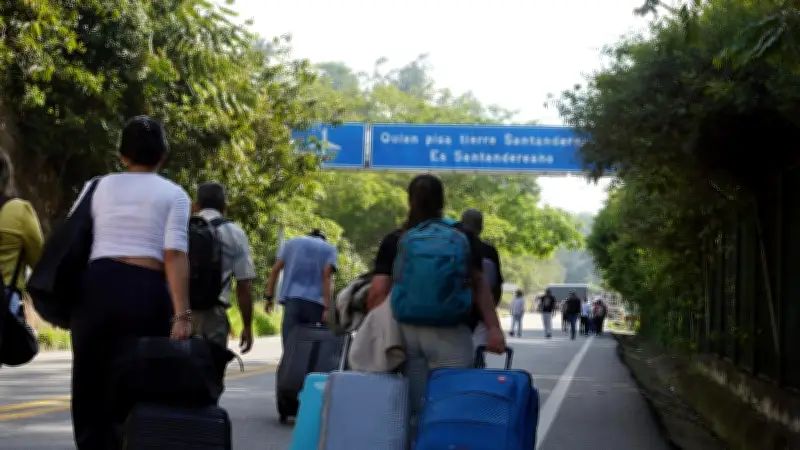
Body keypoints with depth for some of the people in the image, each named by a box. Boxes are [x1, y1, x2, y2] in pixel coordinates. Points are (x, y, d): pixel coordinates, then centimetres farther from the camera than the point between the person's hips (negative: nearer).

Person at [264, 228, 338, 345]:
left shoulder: (291, 243, 20)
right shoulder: (330, 249, 14)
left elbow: (275, 270, 10)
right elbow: (327, 276, -1)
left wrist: (269, 297, 10)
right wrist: (327, 308, -9)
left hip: (292, 301, 1)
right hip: (316, 302, -1)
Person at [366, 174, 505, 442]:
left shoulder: (393, 241, 9)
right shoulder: (463, 236, 7)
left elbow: (377, 293, 3)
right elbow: (478, 285, 4)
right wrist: (493, 329, 3)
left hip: (407, 330, 2)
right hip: (449, 332, -2)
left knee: (415, 409, 8)